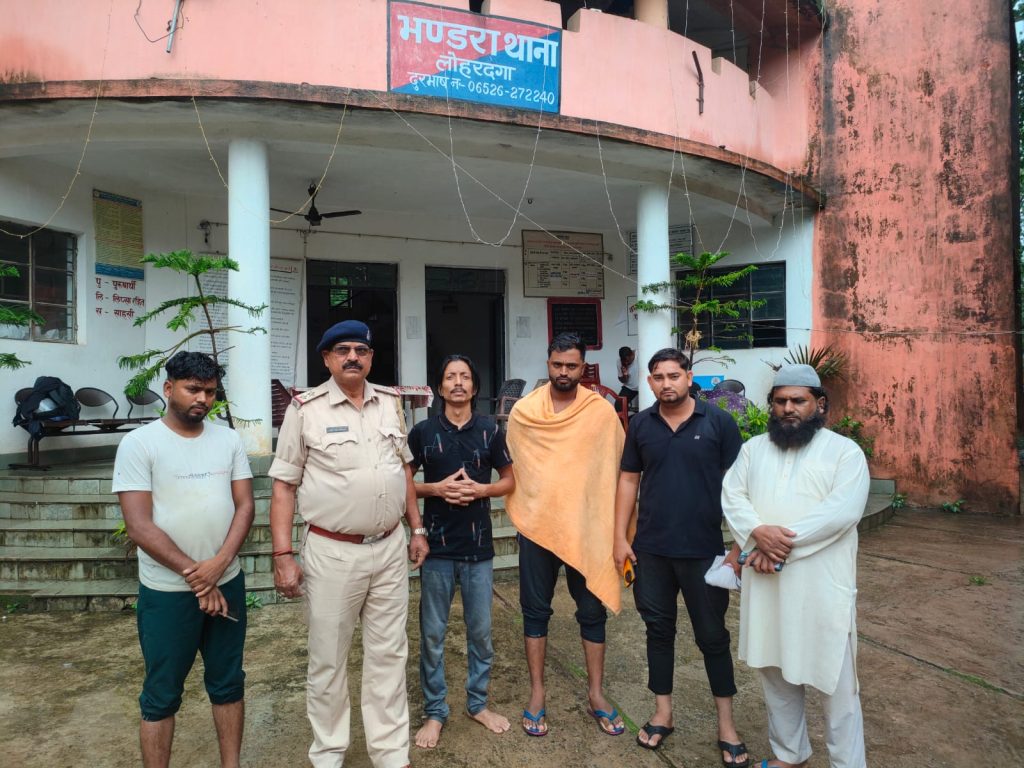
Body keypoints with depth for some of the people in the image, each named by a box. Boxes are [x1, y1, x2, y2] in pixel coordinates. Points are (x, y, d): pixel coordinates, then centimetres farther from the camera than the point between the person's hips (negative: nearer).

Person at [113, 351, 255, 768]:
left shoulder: (229, 439, 2)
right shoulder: (139, 444, -9)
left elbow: (245, 506, 0)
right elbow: (138, 526, -14)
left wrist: (218, 565, -15)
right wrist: (193, 575, -15)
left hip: (228, 583, 4)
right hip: (166, 591, -4)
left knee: (228, 683, 16)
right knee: (162, 694, 11)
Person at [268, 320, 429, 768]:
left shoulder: (390, 403, 5)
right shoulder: (305, 408, -7)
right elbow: (284, 485, -5)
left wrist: (417, 530, 12)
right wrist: (283, 555, -10)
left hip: (391, 549, 4)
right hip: (332, 553, -3)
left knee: (389, 655, 14)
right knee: (328, 659, 12)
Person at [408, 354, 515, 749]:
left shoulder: (490, 430, 0)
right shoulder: (423, 431, -2)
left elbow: (510, 480, 8)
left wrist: (482, 489, -10)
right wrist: (436, 488, -13)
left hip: (478, 546, 1)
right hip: (437, 546, -1)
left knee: (481, 630, 12)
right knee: (432, 633, 9)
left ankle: (478, 703, 33)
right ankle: (435, 711, 26)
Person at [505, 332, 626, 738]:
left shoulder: (603, 412, -4)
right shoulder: (522, 411, -1)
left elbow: (615, 468, 0)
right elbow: (511, 467, 8)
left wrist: (617, 526, 0)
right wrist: (518, 510, 7)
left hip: (587, 525, 0)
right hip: (536, 524, 1)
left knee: (593, 610, 11)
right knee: (536, 610, 11)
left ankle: (596, 694, 29)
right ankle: (537, 694, 26)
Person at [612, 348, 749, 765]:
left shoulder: (718, 422, -5)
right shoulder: (640, 424, 2)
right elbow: (628, 480, 6)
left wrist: (739, 545, -7)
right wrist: (621, 537, 2)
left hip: (704, 550, -2)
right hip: (651, 550, 3)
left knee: (712, 635, 10)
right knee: (659, 629, 14)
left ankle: (726, 724, 27)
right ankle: (663, 713, 31)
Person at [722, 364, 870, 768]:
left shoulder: (845, 450, -4)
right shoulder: (753, 448, 9)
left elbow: (842, 510, -16)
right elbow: (732, 496, 1)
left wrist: (785, 541, -19)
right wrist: (759, 532, -18)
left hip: (822, 584, -4)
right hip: (766, 582, 5)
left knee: (835, 679, 5)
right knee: (775, 671, 17)